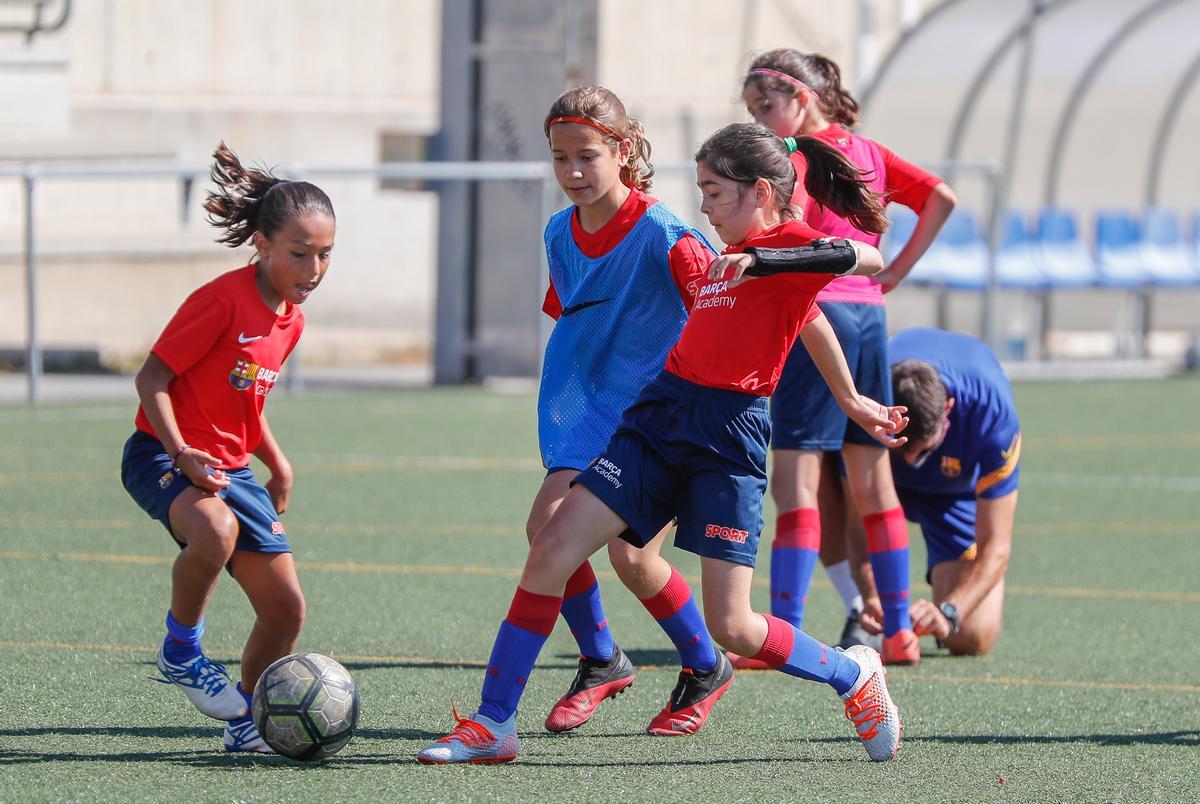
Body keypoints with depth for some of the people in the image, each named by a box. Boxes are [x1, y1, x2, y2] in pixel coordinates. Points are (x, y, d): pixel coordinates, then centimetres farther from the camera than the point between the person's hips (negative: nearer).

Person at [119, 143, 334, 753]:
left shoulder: (291, 320, 9)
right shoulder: (223, 300, -17)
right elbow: (152, 377, -16)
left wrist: (277, 463, 15)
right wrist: (181, 453, -26)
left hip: (230, 468, 8)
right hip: (162, 456, -8)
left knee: (286, 608, 1)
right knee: (216, 529, -40)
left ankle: (246, 722, 21)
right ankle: (181, 650, -16)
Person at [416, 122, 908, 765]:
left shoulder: (789, 244, -6)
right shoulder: (732, 256, 20)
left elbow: (868, 259, -27)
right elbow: (808, 317, 33)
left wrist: (761, 260, -34)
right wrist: (850, 399, 41)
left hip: (728, 438, -8)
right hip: (660, 415, 8)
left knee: (731, 626, -10)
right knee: (552, 548, -8)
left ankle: (853, 676, 20)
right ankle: (492, 725, -3)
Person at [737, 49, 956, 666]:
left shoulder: (799, 156, -8)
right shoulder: (867, 152, 14)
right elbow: (941, 197, 15)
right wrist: (895, 272, 13)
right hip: (869, 314, 8)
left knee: (796, 478, -9)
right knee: (872, 478, 13)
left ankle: (784, 635, -14)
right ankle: (898, 631, 15)